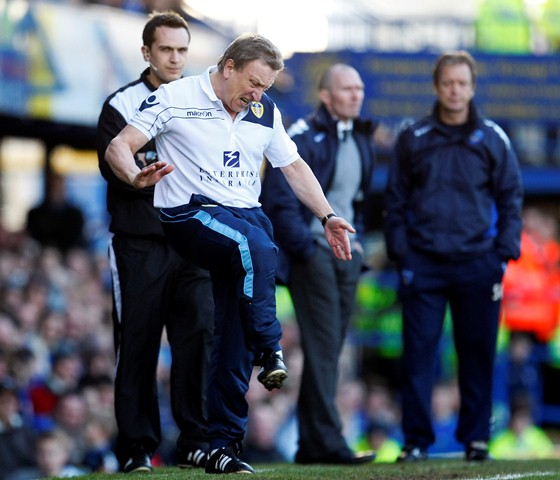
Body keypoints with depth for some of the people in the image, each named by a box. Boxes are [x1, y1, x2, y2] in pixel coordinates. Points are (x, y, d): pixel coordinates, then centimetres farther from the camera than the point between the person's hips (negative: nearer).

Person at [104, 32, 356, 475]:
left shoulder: (265, 111, 14)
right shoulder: (175, 99, -2)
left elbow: (293, 165, 24)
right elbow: (118, 147, -7)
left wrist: (327, 216, 14)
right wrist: (137, 176, -29)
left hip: (247, 216, 5)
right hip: (191, 214, -5)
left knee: (234, 337, -5)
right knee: (257, 249, -36)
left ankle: (224, 446, -3)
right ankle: (270, 352, -28)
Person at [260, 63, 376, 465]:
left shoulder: (363, 142, 16)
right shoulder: (301, 139, -9)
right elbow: (279, 199, -14)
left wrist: (357, 240, 13)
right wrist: (303, 247, -17)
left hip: (347, 253, 8)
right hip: (312, 251, -8)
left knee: (330, 349, 8)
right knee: (322, 346, -13)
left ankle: (310, 446, 13)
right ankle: (328, 441, -16)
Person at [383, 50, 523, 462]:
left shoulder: (493, 139, 6)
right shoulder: (412, 139, 6)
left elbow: (511, 198, 9)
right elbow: (396, 200, 10)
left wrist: (505, 253, -1)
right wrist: (399, 252, 0)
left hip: (477, 263, 0)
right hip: (423, 264, 0)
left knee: (478, 353, 3)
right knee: (419, 352, -4)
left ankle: (476, 437, 12)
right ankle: (417, 440, 1)